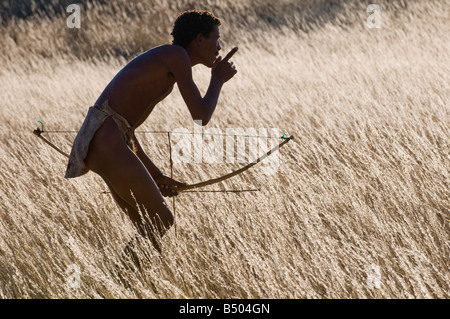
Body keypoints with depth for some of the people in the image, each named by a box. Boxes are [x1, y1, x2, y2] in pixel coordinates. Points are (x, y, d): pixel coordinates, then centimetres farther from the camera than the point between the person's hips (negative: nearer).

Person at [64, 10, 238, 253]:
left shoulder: (161, 69, 26)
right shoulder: (177, 55, -4)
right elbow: (201, 116, -9)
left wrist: (156, 177, 25)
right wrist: (218, 79, 9)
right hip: (105, 141, -10)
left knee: (152, 230, 11)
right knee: (162, 223, -7)